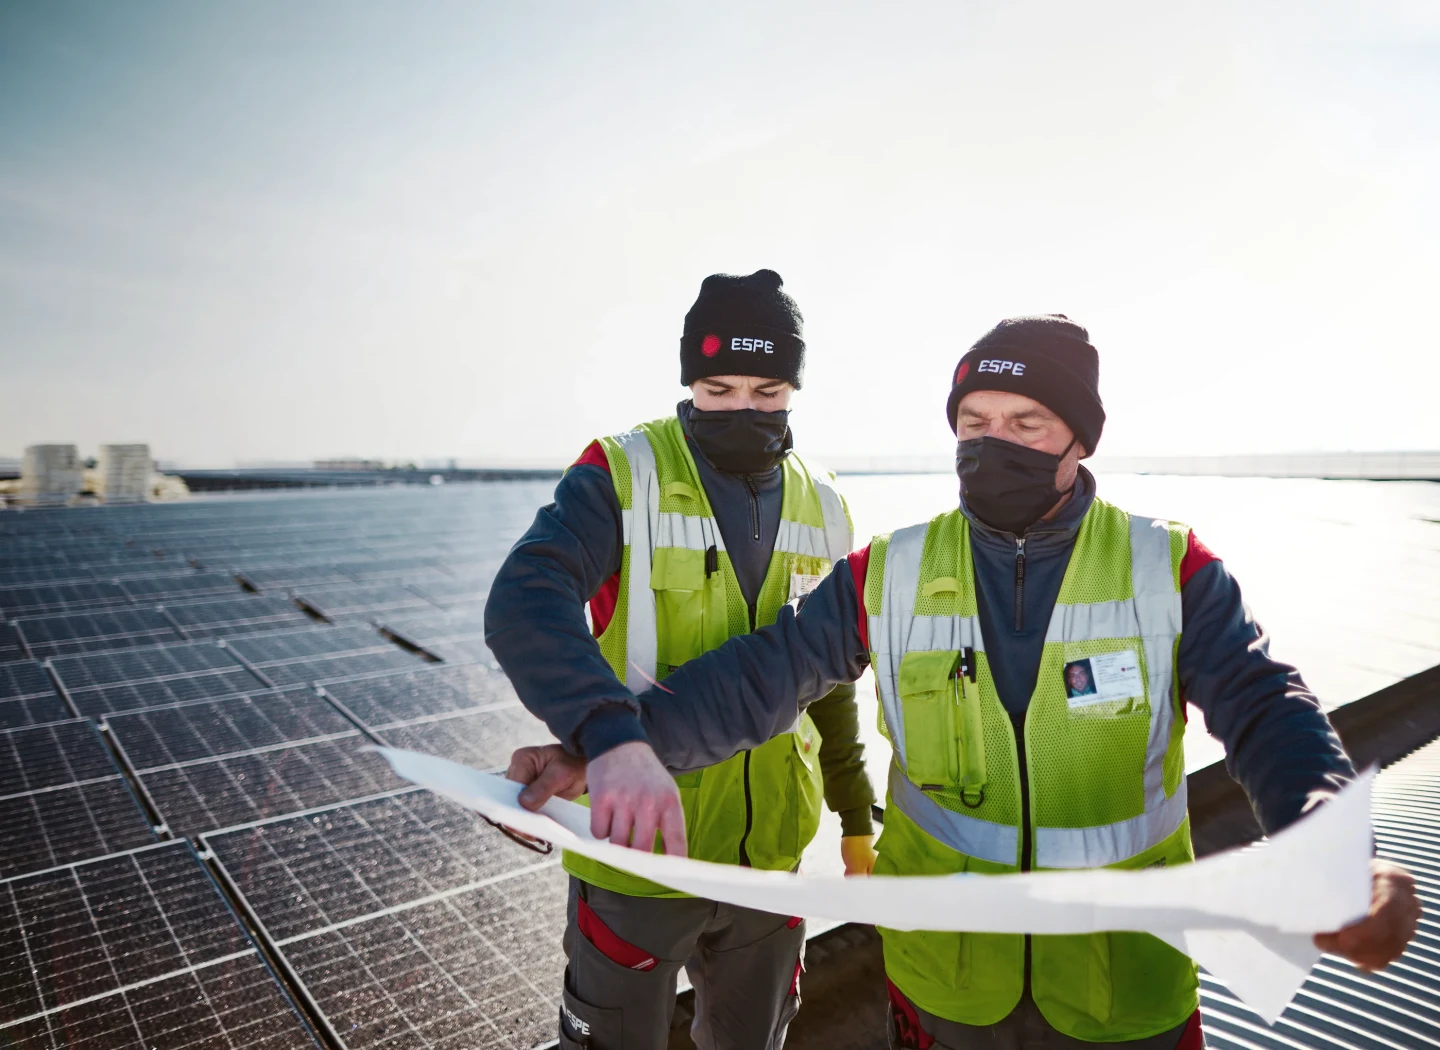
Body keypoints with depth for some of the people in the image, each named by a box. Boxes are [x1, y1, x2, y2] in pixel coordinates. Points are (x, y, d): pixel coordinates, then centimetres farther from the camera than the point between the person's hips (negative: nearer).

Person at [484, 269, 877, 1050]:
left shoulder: (822, 507, 2)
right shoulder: (622, 476, -14)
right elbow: (524, 609, -31)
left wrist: (856, 818, 15)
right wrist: (615, 739, -46)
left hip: (772, 857, 4)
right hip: (635, 849, -4)